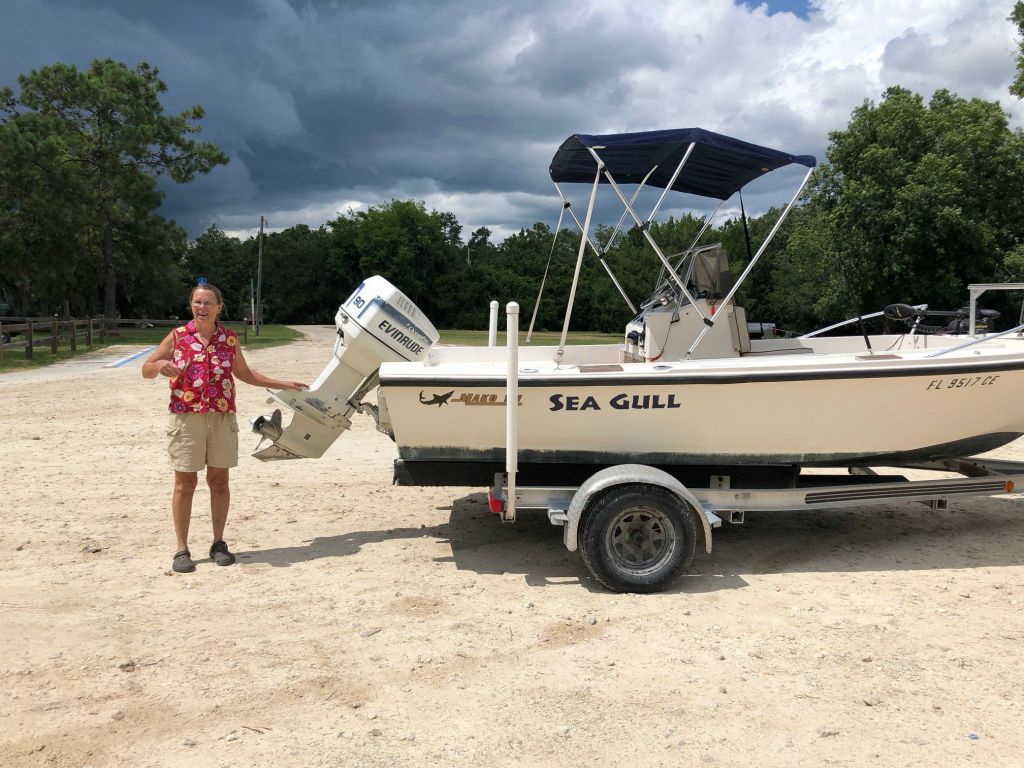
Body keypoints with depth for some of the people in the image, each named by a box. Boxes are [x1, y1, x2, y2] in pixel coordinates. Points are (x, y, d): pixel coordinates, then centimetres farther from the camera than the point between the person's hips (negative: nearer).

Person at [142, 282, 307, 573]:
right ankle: (182, 550, 9)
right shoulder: (177, 337, 1)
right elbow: (146, 370, 6)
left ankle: (218, 543, 19)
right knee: (185, 484, 2)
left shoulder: (229, 338, 7)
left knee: (219, 481, 7)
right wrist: (160, 365, -18)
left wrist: (282, 384, 19)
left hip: (223, 418, 2)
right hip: (186, 418, -2)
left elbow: (245, 374, 21)